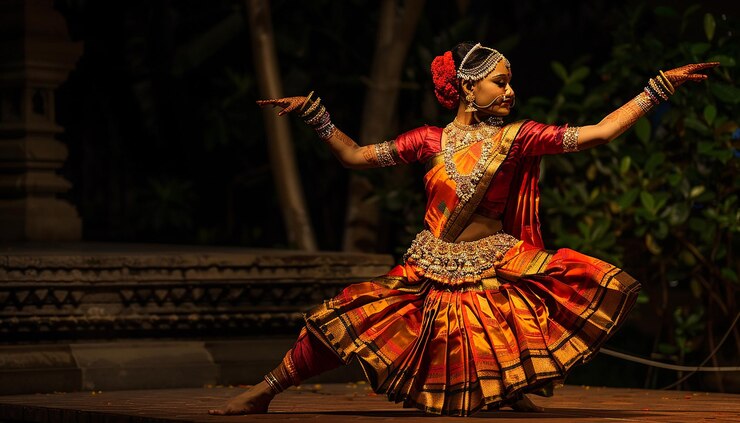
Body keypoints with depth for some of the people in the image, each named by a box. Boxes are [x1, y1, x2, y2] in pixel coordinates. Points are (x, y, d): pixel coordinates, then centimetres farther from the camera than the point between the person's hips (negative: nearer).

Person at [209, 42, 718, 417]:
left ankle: (519, 387, 0)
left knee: (605, 286, -18)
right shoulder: (431, 141, 1)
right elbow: (355, 156, 7)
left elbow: (600, 132, -5)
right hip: (432, 271, 0)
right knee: (341, 321, -12)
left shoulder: (518, 138, -2)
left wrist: (661, 86, -8)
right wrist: (313, 112, 1)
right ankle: (265, 392, 10)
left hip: (497, 269, 0)